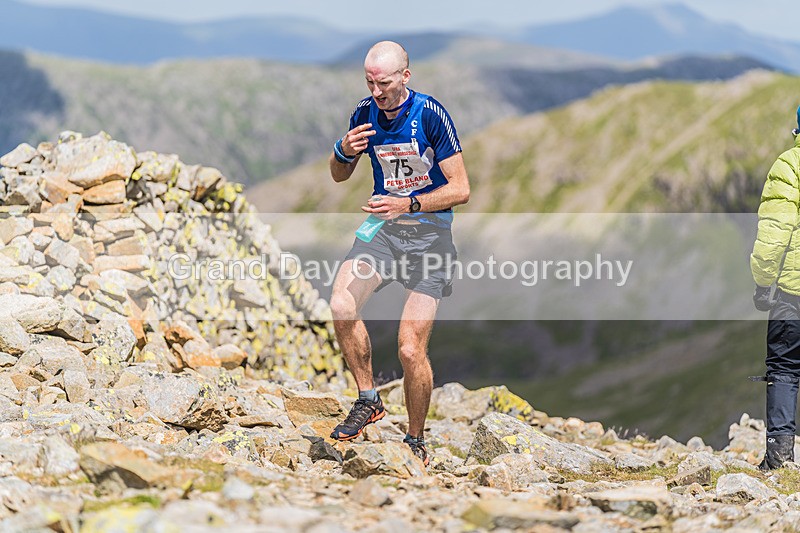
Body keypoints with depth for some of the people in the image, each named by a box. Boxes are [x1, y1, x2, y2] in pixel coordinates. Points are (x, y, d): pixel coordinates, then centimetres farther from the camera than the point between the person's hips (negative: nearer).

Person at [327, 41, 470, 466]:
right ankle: (368, 400, -4)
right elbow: (339, 176, 16)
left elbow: (461, 190, -11)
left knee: (410, 350, -11)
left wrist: (408, 204, -23)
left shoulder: (430, 114, -12)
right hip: (382, 225, 4)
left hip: (429, 230, -4)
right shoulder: (365, 113, 2)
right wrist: (344, 151, -7)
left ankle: (416, 441, 11)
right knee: (341, 306, -24)